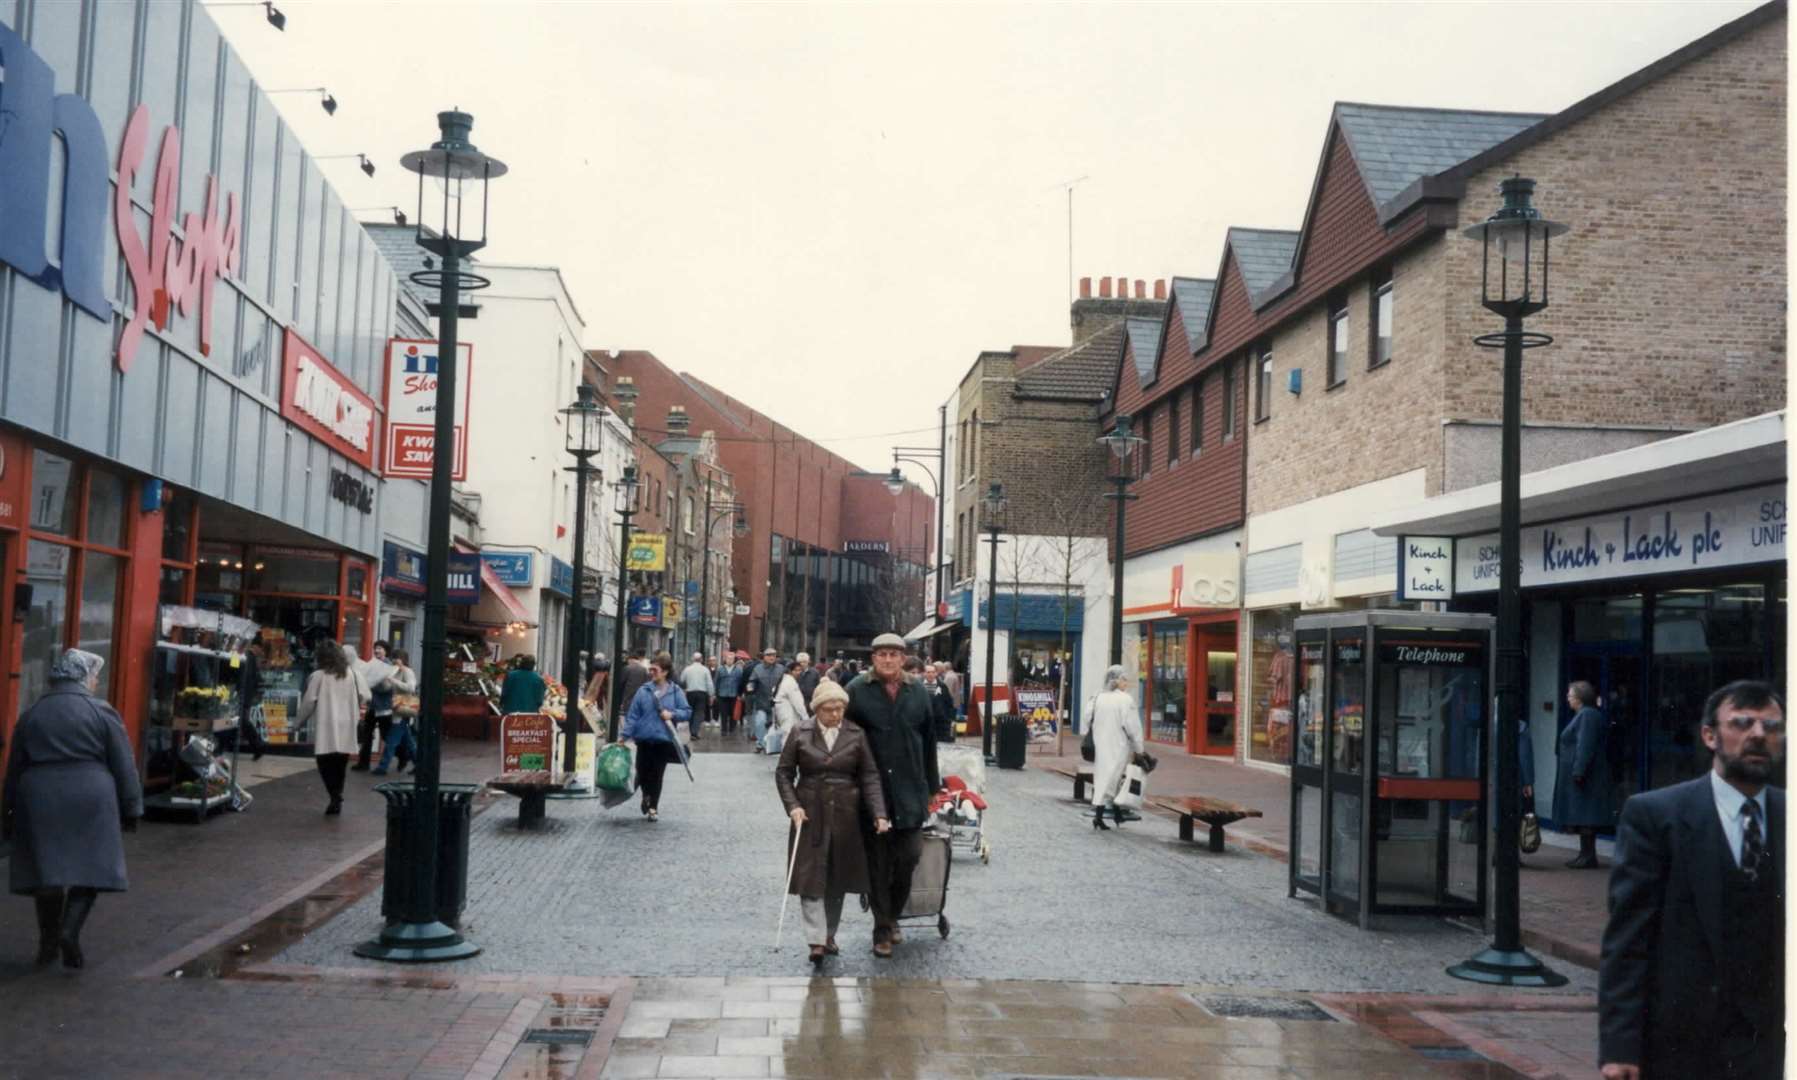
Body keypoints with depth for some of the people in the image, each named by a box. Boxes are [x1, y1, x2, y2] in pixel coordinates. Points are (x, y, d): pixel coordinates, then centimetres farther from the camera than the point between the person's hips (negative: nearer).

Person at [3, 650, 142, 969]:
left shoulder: (30, 715, 10)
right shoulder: (101, 712, -2)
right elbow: (124, 765, -2)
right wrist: (131, 809, 5)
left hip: (39, 802, 4)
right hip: (90, 800, -3)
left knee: (45, 870, 12)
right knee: (90, 867, 5)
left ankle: (48, 941, 14)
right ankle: (70, 930, -12)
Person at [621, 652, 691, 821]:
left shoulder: (676, 692, -2)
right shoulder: (643, 691, -1)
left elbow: (687, 711, 2)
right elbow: (633, 715, 0)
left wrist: (672, 714, -16)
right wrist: (626, 735, -5)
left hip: (663, 740, -1)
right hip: (644, 739, 1)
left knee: (657, 775, 5)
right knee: (642, 773, 4)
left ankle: (653, 807, 21)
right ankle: (647, 796, 35)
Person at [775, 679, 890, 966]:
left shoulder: (856, 735, 0)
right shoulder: (800, 733, -2)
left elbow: (870, 776, -2)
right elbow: (784, 773, 3)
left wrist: (879, 813, -12)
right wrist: (792, 806, -10)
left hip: (845, 816, 1)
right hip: (810, 815, -1)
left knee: (837, 878, 10)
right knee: (811, 878, -6)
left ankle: (829, 935, 24)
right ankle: (816, 940, -7)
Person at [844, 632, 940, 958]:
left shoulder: (918, 693, 7)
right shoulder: (857, 691, -3)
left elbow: (929, 742, 12)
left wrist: (932, 787, 13)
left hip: (910, 792, 2)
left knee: (910, 855, 2)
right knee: (878, 861, 5)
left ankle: (893, 914, 25)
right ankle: (882, 928, 15)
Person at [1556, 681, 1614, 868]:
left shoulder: (1587, 715, -15)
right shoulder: (1584, 714, 16)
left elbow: (1585, 747, -22)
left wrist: (1578, 772, -23)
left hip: (1585, 777, -10)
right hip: (1581, 775, 10)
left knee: (1584, 817, -8)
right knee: (1583, 817, 12)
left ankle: (1588, 856, -6)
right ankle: (1586, 855, 17)